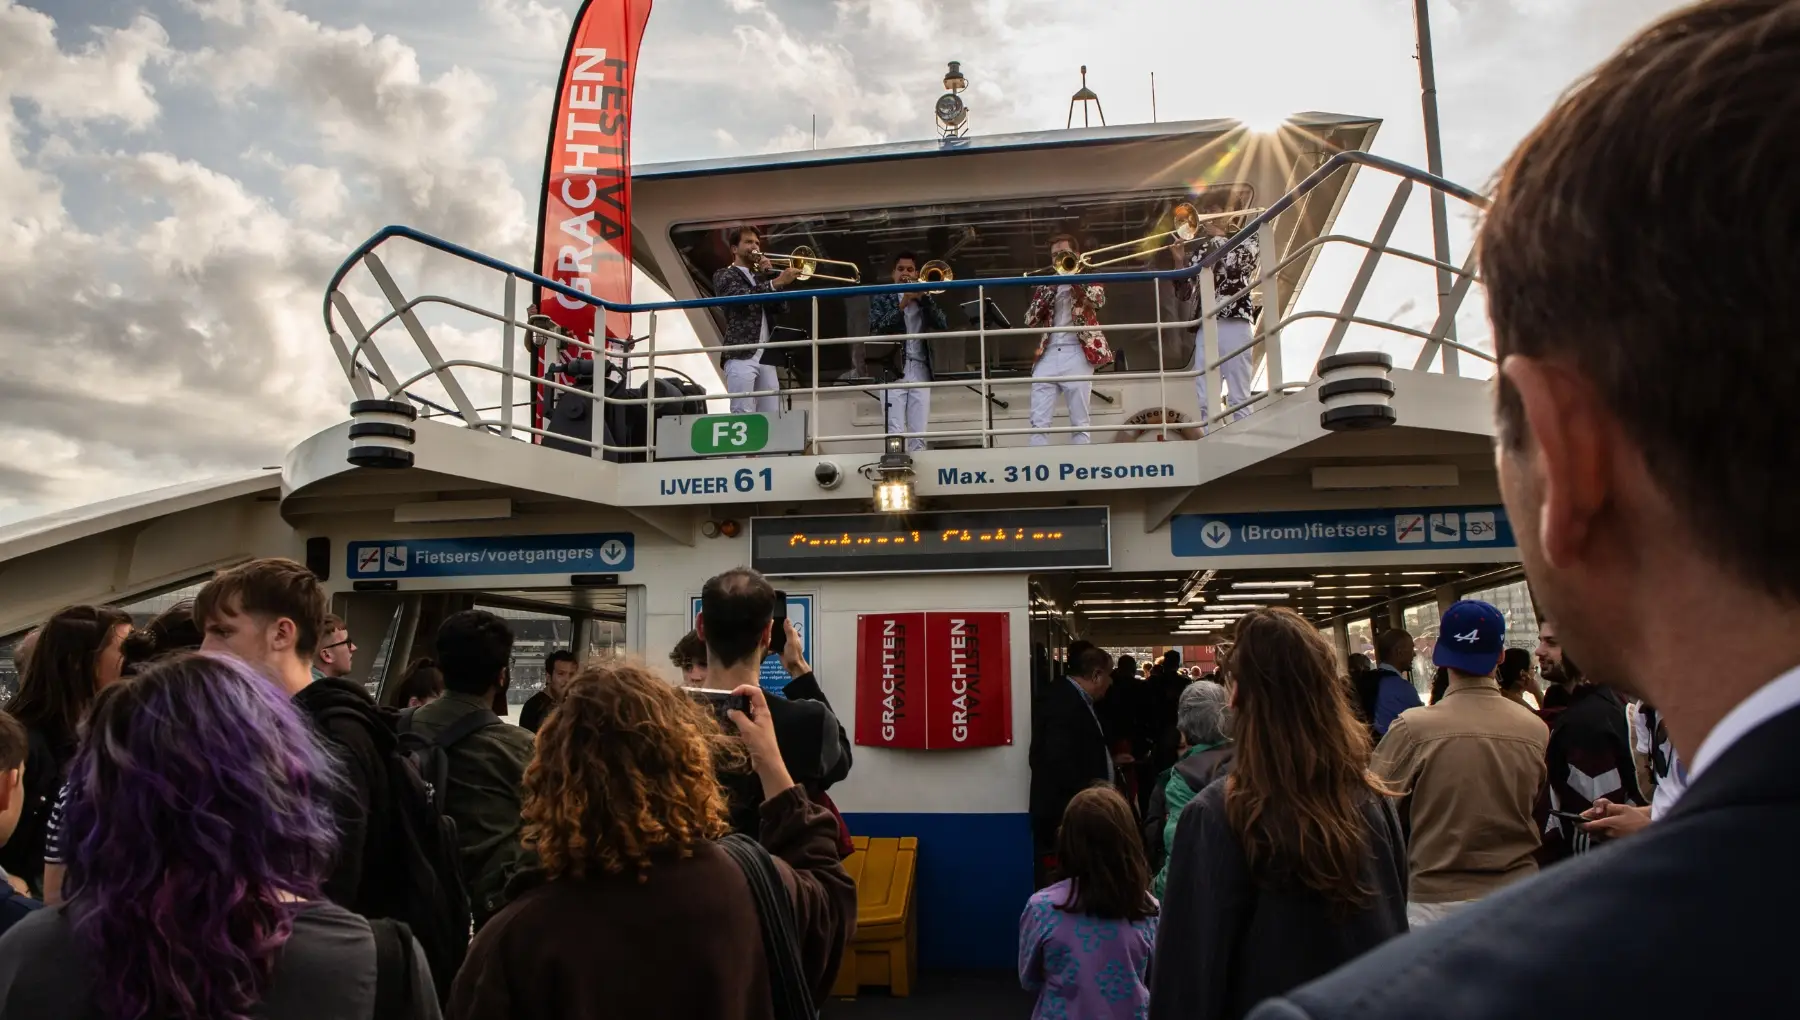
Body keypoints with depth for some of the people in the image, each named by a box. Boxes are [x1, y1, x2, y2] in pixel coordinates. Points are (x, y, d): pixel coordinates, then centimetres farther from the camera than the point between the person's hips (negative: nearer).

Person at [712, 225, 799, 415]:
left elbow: (779, 308, 13)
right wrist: (776, 282, -21)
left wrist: (769, 276, 5)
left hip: (766, 356, 6)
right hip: (741, 356, -6)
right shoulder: (724, 276, 7)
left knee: (771, 414, 0)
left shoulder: (761, 278, 26)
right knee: (743, 414, -13)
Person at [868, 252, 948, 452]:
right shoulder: (881, 298, 12)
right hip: (893, 370, -2)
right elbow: (876, 329, -5)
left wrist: (924, 297, -5)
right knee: (894, 433, -11)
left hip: (920, 371, 2)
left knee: (919, 434, -2)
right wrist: (902, 305, -10)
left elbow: (943, 325, 3)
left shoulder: (924, 299, 18)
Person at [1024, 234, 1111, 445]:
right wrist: (1049, 290, 2)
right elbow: (1030, 321, 10)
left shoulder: (1089, 281, 14)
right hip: (1047, 356, 3)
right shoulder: (1047, 285, 21)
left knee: (1079, 421, -3)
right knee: (1039, 422, -5)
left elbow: (1098, 300, -9)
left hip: (1076, 354, -3)